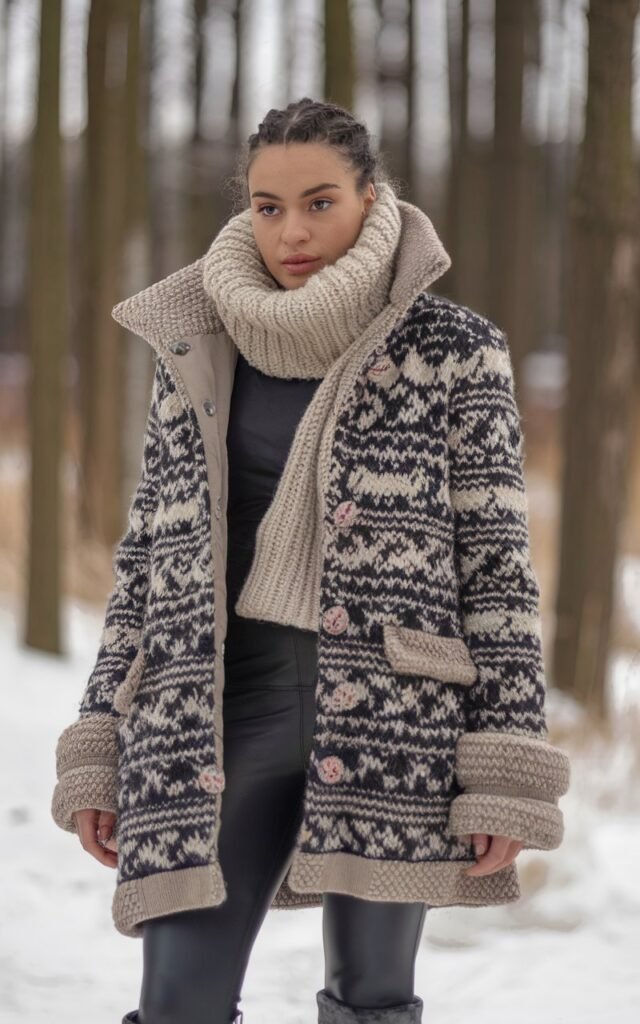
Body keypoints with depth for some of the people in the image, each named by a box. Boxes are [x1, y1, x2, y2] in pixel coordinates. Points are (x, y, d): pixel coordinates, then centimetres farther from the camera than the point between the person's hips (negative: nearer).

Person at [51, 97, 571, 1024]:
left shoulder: (453, 350, 0)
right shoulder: (196, 350, 9)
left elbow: (497, 560, -2)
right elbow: (148, 551, 13)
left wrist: (505, 773, -8)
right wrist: (98, 748, 9)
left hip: (393, 714, -2)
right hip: (223, 709, 2)